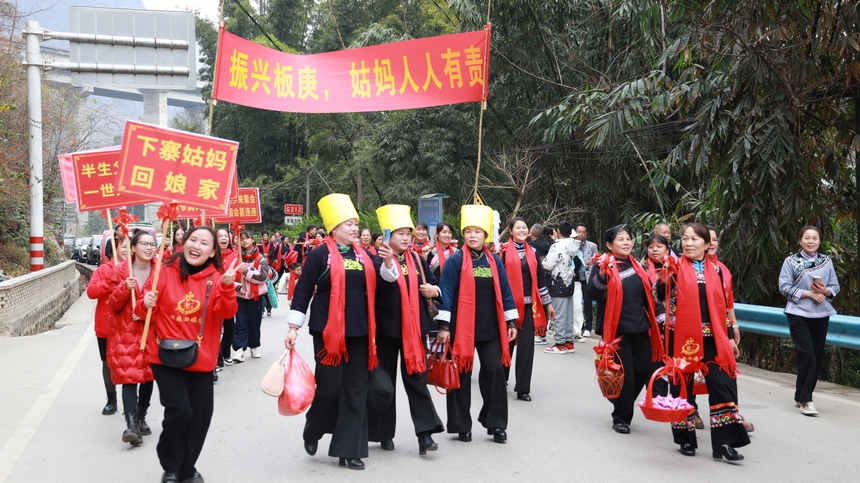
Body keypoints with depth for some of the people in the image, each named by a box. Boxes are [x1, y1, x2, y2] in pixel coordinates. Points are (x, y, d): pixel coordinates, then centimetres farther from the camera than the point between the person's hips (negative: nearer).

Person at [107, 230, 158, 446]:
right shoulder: (121, 270, 0)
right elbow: (113, 305, 1)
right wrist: (124, 288, -18)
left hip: (152, 332, 2)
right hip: (127, 333, -2)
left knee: (148, 376, 12)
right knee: (129, 376, -12)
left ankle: (141, 418, 29)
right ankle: (131, 424, -18)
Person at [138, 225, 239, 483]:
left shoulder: (215, 278, -1)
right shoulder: (165, 272, -6)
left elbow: (227, 313, -14)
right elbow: (144, 313, 1)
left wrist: (227, 287, -30)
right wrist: (146, 305, -21)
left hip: (201, 358, 3)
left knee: (201, 413, 7)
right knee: (179, 410, -13)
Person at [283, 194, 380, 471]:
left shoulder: (363, 255, 10)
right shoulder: (320, 255, -5)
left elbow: (374, 288, 17)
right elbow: (303, 291, -5)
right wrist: (293, 328, -9)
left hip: (358, 331, 5)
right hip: (328, 331, -5)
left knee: (356, 389, 4)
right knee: (330, 386, -4)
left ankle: (348, 449, 11)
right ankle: (312, 433, 25)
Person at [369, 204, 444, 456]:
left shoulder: (418, 260, 9)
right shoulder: (378, 260, -6)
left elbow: (433, 285, 18)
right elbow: (380, 285, -26)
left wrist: (433, 290, -5)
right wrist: (388, 262, -44)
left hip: (414, 327, 3)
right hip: (387, 328, -3)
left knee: (417, 377, 0)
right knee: (386, 380, 6)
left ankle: (425, 432, -1)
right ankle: (384, 433, 17)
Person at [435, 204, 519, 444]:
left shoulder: (494, 261, 7)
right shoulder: (455, 261, -5)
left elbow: (504, 292, 10)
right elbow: (446, 293, -7)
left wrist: (511, 321, 7)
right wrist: (443, 325, -12)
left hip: (491, 328, 3)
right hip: (462, 327, -3)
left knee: (495, 371, 1)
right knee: (462, 375, 5)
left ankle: (496, 424, 11)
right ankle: (462, 426, 15)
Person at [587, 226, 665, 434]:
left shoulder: (637, 267, 13)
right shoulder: (603, 266, -5)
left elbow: (648, 296, 21)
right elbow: (595, 295, -18)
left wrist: (654, 322, 13)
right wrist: (602, 275, -31)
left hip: (640, 328, 6)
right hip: (617, 329, -6)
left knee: (645, 370, 8)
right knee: (623, 374, -2)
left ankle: (624, 405, 30)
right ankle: (621, 418, 13)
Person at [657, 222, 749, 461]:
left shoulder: (715, 270, 8)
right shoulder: (675, 268, 0)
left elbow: (722, 305, 11)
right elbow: (661, 296, -11)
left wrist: (730, 337, 9)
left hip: (712, 336, 2)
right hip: (682, 335, -2)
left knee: (722, 385, -5)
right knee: (683, 385, 6)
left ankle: (723, 442, -1)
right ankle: (686, 439, 19)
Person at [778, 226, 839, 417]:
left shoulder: (827, 261, 7)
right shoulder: (791, 261, -3)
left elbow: (835, 286, 8)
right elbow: (784, 287, -7)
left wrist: (825, 291, -14)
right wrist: (808, 293, -16)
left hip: (821, 315, 4)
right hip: (799, 314, -4)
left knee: (817, 357, 8)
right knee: (807, 355, -12)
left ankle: (802, 396, 21)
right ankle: (804, 399, -4)